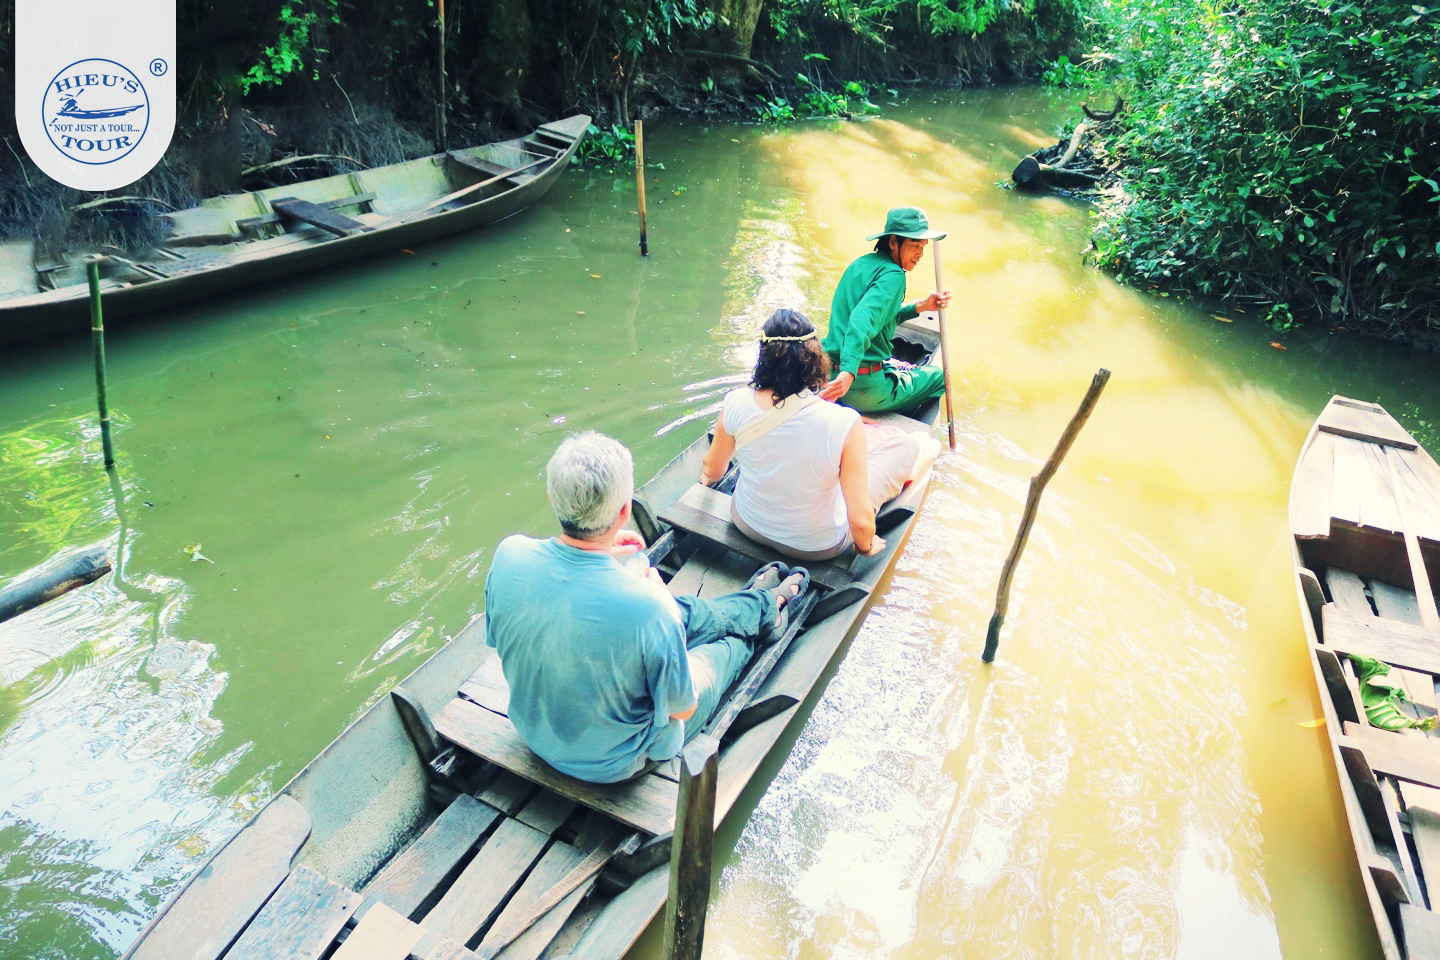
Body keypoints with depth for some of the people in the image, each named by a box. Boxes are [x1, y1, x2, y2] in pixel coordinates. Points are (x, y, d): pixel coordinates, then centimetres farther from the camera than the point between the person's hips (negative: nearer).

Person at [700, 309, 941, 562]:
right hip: (817, 545, -3)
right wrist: (865, 547, -2)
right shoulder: (844, 424, -32)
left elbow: (712, 469, -3)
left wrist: (708, 477, 23)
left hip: (748, 524, 4)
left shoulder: (735, 404, -22)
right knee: (906, 445, 14)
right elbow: (860, 520, -26)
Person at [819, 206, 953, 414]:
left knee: (901, 367, 38)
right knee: (938, 377, 16)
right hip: (865, 388, -9)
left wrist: (920, 305, 12)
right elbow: (863, 319, -34)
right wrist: (849, 372, -46)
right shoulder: (892, 275, -16)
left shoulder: (861, 264, 11)